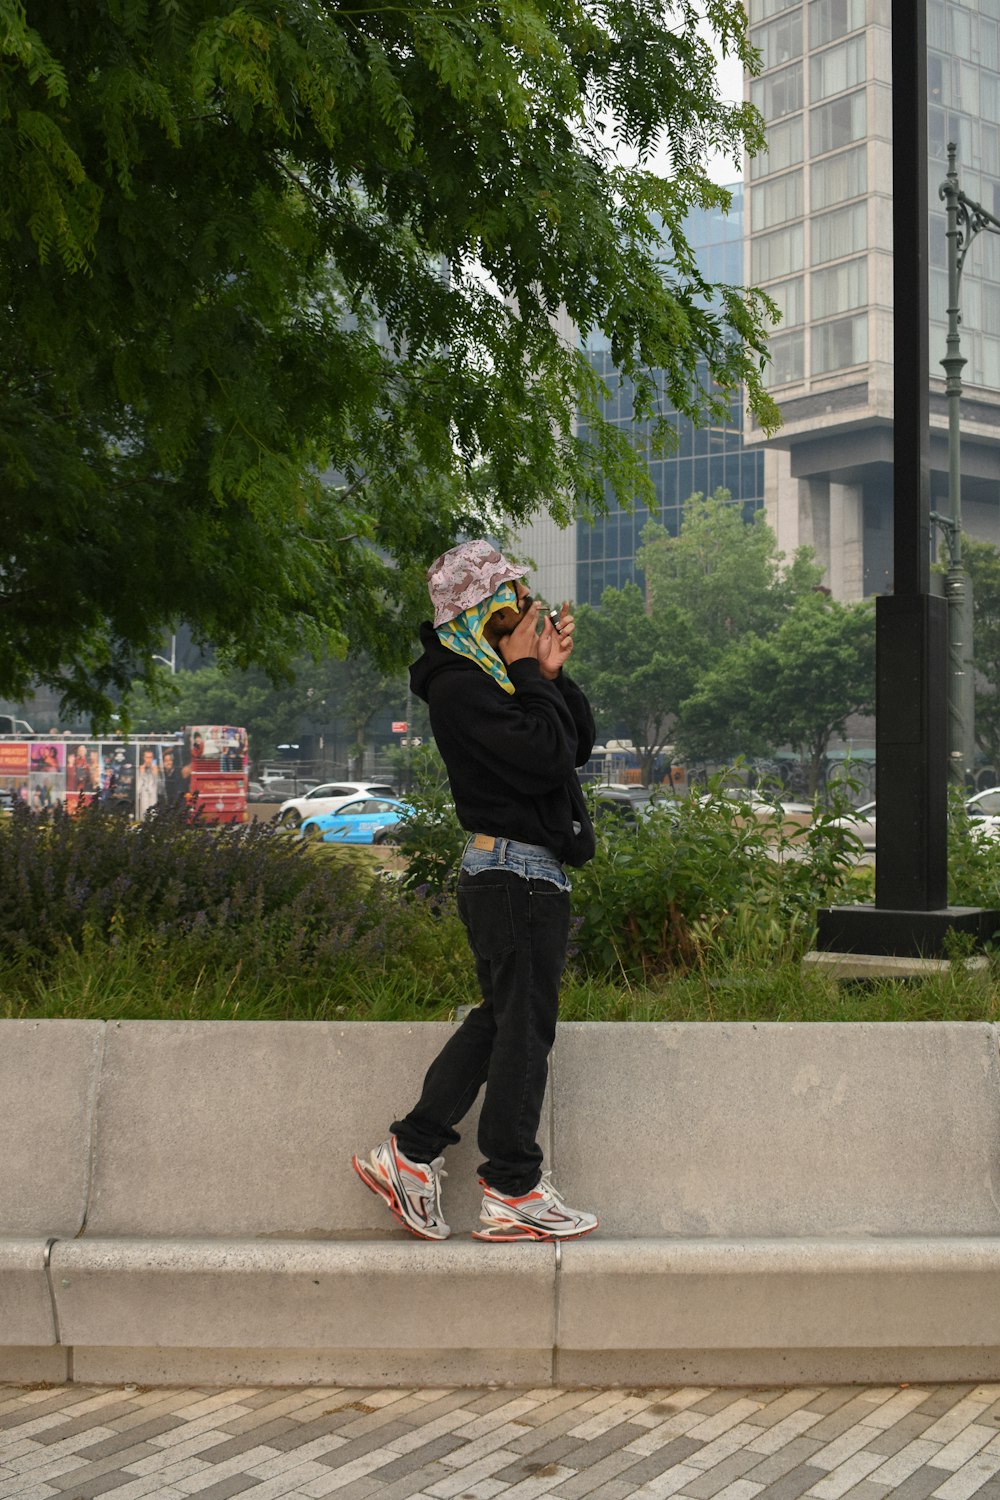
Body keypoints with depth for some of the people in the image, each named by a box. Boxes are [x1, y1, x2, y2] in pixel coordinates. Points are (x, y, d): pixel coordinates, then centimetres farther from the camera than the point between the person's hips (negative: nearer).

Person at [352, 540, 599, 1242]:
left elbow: (580, 743, 15)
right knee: (524, 1026, -3)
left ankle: (409, 1154, 20)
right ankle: (514, 1192, 7)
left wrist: (553, 672, 3)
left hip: (520, 873, 10)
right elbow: (547, 757, -24)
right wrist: (531, 673, -14)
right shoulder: (462, 687, -15)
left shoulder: (489, 677, 16)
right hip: (517, 874, -10)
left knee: (500, 1019, 15)